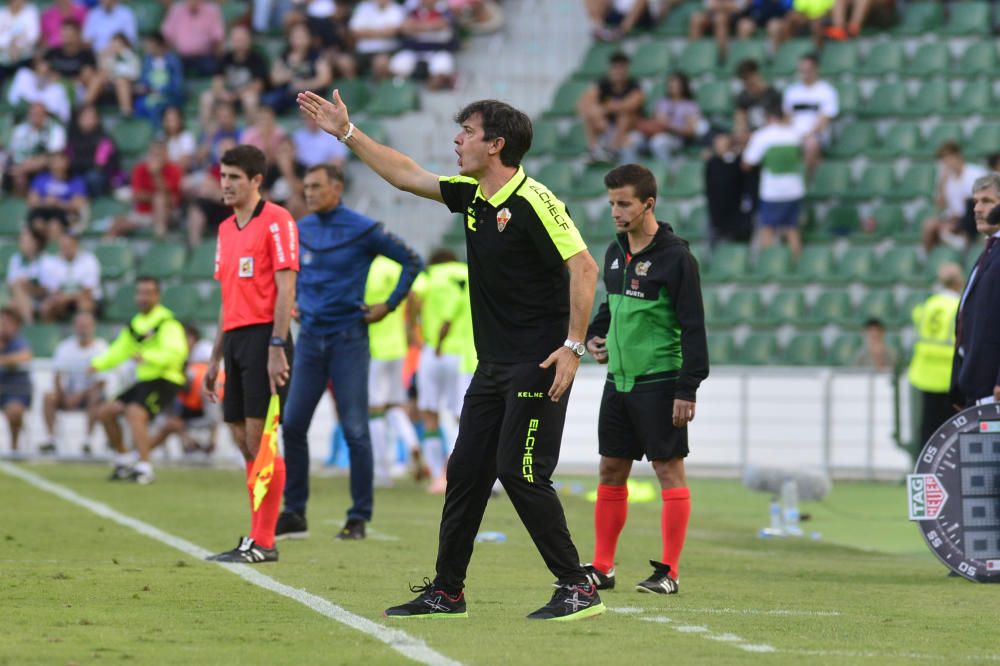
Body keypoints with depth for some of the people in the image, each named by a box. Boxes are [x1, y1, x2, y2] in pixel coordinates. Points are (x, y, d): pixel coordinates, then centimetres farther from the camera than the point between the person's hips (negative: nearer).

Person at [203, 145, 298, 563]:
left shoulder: (276, 221, -6)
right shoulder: (226, 230, 18)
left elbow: (285, 287, -12)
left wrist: (277, 347, -20)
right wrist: (215, 359, 21)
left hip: (264, 336, -8)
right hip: (235, 338, 8)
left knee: (259, 437, -9)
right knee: (243, 441, 7)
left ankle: (263, 543, -7)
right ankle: (257, 536, 12)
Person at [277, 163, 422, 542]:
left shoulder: (362, 230, -8)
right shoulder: (301, 230, 8)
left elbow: (411, 261, -1)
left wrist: (389, 305, -3)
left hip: (348, 338, -5)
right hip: (310, 337, 5)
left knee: (355, 431, -4)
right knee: (292, 425, 1)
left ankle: (359, 518, 1)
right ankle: (294, 512, 9)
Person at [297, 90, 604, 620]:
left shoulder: (533, 203, -16)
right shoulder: (470, 195, 10)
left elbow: (583, 266, -19)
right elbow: (406, 175, 22)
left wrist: (573, 346, -23)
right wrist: (347, 133, 21)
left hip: (538, 362, -9)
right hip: (493, 363, 9)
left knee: (519, 472, -13)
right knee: (465, 471, 9)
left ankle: (578, 590, -8)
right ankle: (447, 591, 17)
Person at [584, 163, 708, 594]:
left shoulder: (674, 256, -11)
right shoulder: (615, 252, 11)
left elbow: (693, 327, -13)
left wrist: (688, 388, -17)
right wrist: (594, 336, 6)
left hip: (660, 381, -8)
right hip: (619, 380, 8)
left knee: (668, 469, -3)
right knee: (611, 470, 9)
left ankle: (668, 572, -1)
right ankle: (602, 567, 15)